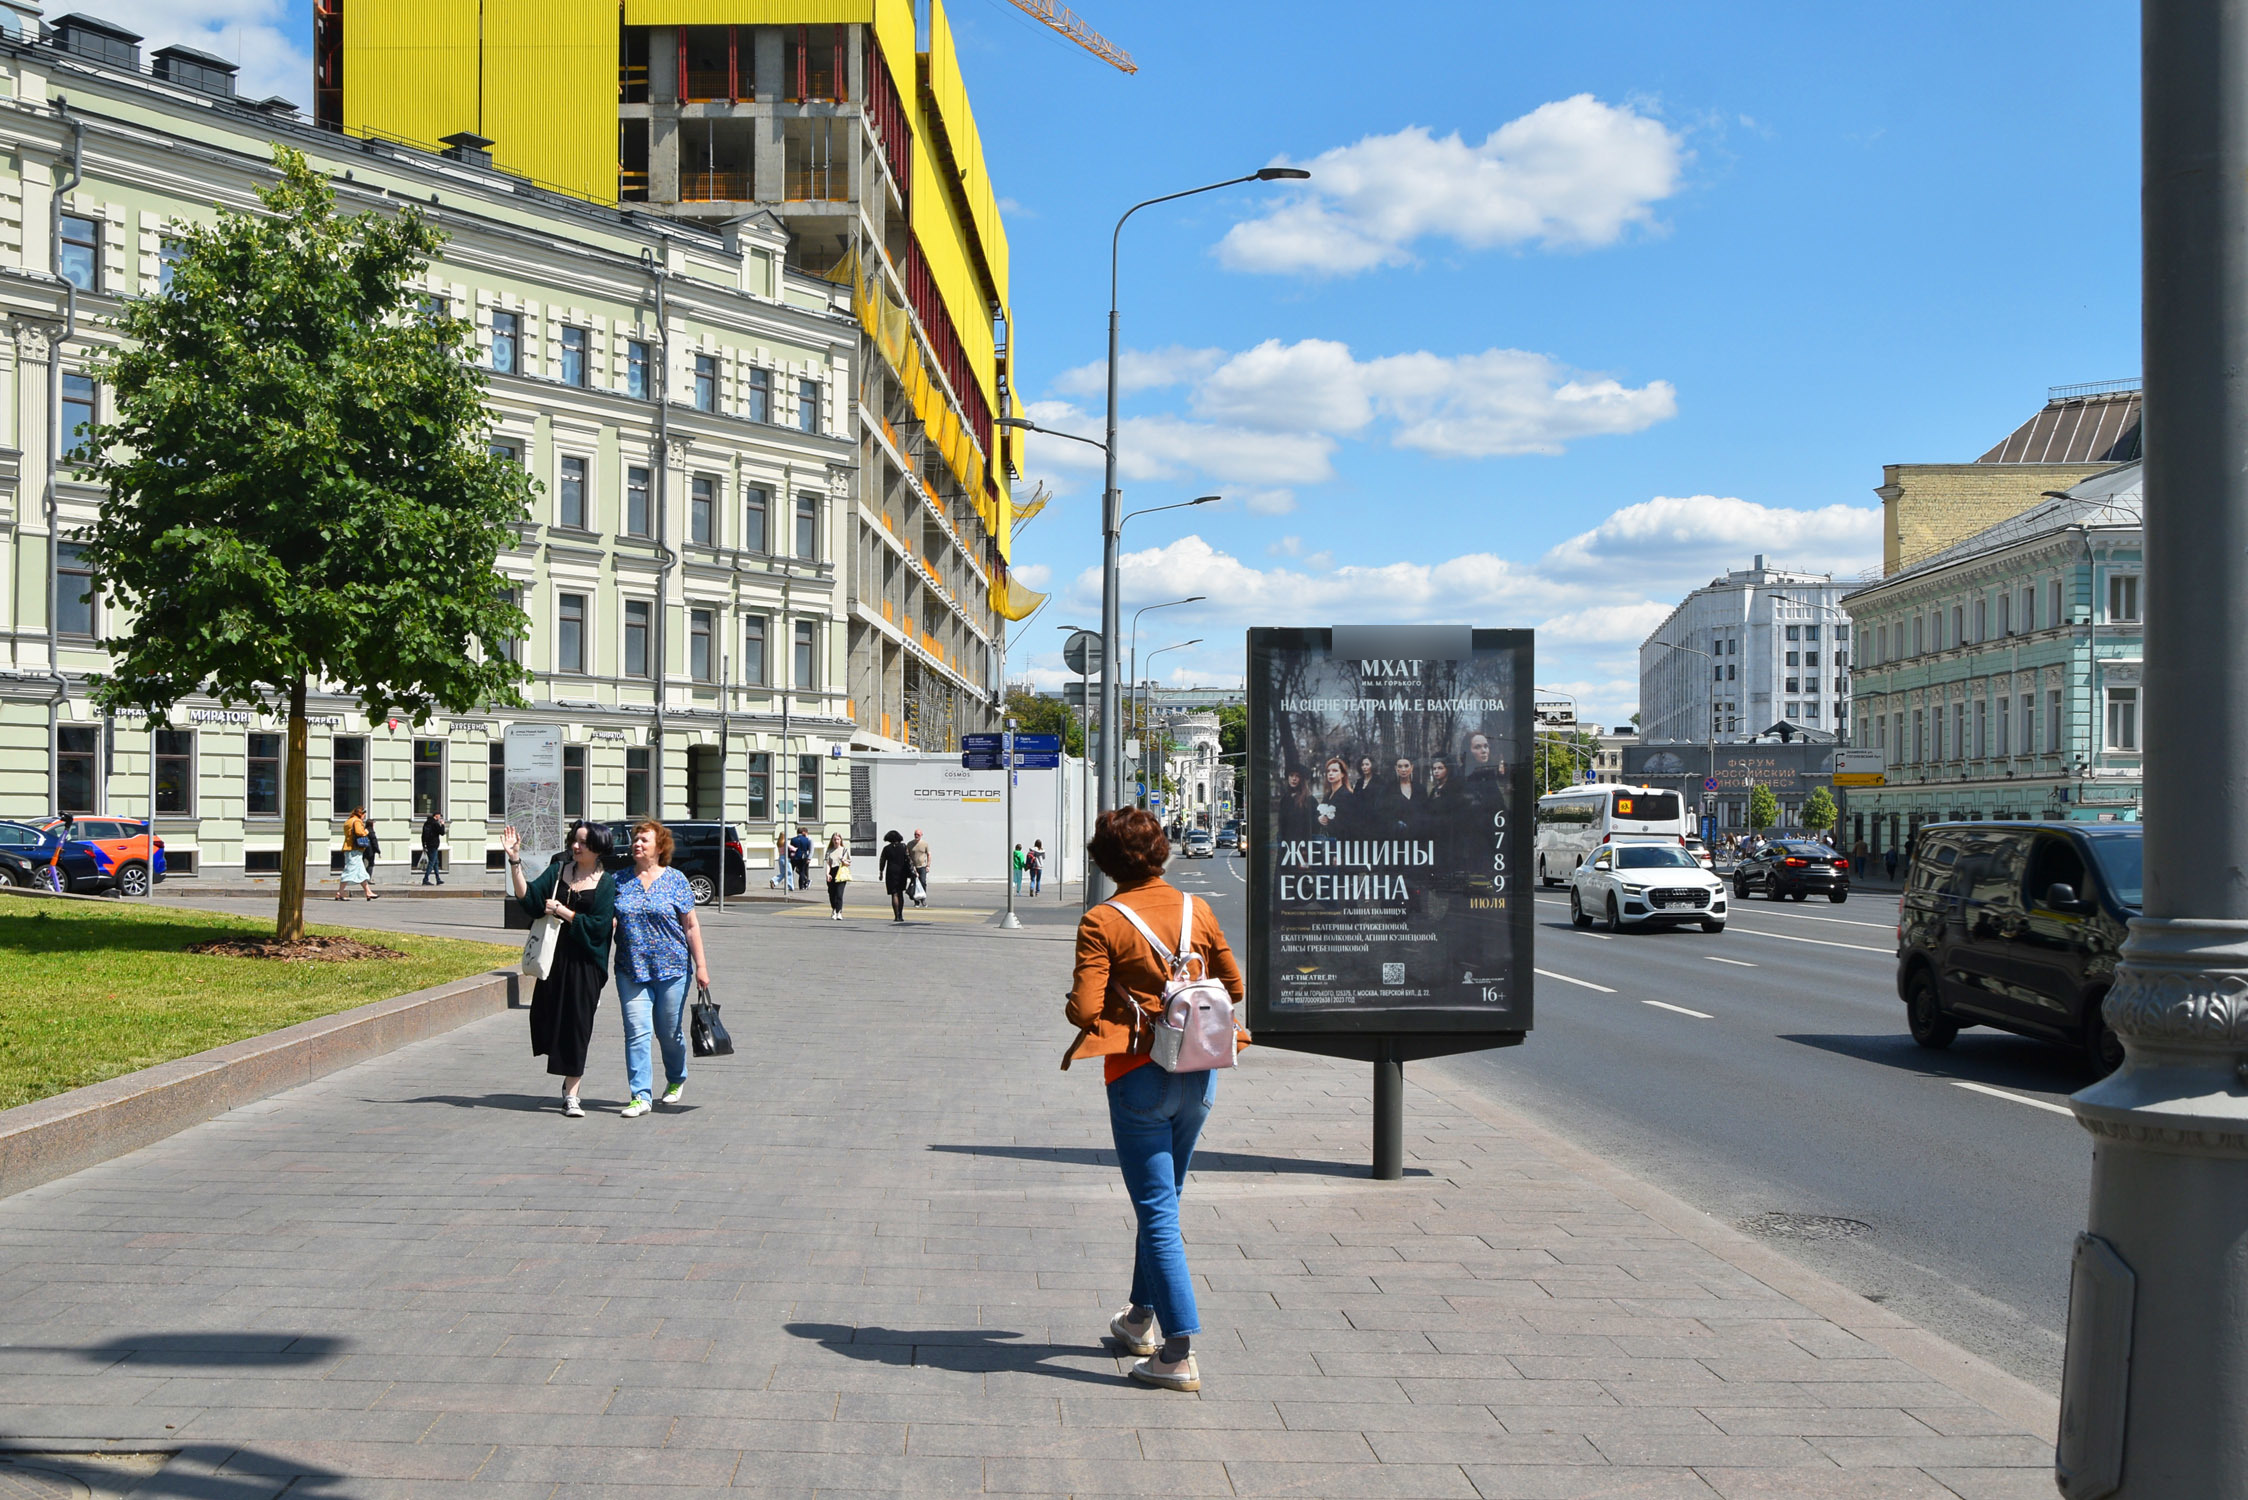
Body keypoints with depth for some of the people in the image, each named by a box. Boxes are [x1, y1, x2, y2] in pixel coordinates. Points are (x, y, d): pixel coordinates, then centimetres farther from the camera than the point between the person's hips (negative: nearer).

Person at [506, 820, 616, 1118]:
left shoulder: (607, 883, -3)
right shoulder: (558, 871, 7)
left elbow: (598, 927, -12)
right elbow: (529, 898, -5)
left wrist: (561, 911, -11)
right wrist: (515, 861, -14)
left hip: (585, 963, -3)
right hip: (554, 957, 4)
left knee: (577, 1024, -1)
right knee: (546, 1018, 3)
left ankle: (571, 1094, 8)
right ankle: (572, 1071, 30)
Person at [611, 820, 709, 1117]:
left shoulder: (675, 880, 0)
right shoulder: (619, 881, 5)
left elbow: (691, 926, 0)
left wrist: (701, 965, -3)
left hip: (672, 969, -1)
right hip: (630, 970, 2)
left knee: (670, 1032, 9)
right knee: (636, 1032, -6)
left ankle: (676, 1081, 34)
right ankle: (641, 1095, -2)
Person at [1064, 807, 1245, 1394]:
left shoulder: (1102, 922, -13)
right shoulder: (1198, 910, 1)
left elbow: (1085, 1009, -17)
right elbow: (1233, 987, 9)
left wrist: (1077, 998, 5)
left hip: (1139, 1076, -5)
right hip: (1199, 1073, 5)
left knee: (1157, 1212, -1)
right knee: (1163, 1200, 22)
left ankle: (1180, 1355, -4)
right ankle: (1141, 1318, 37)